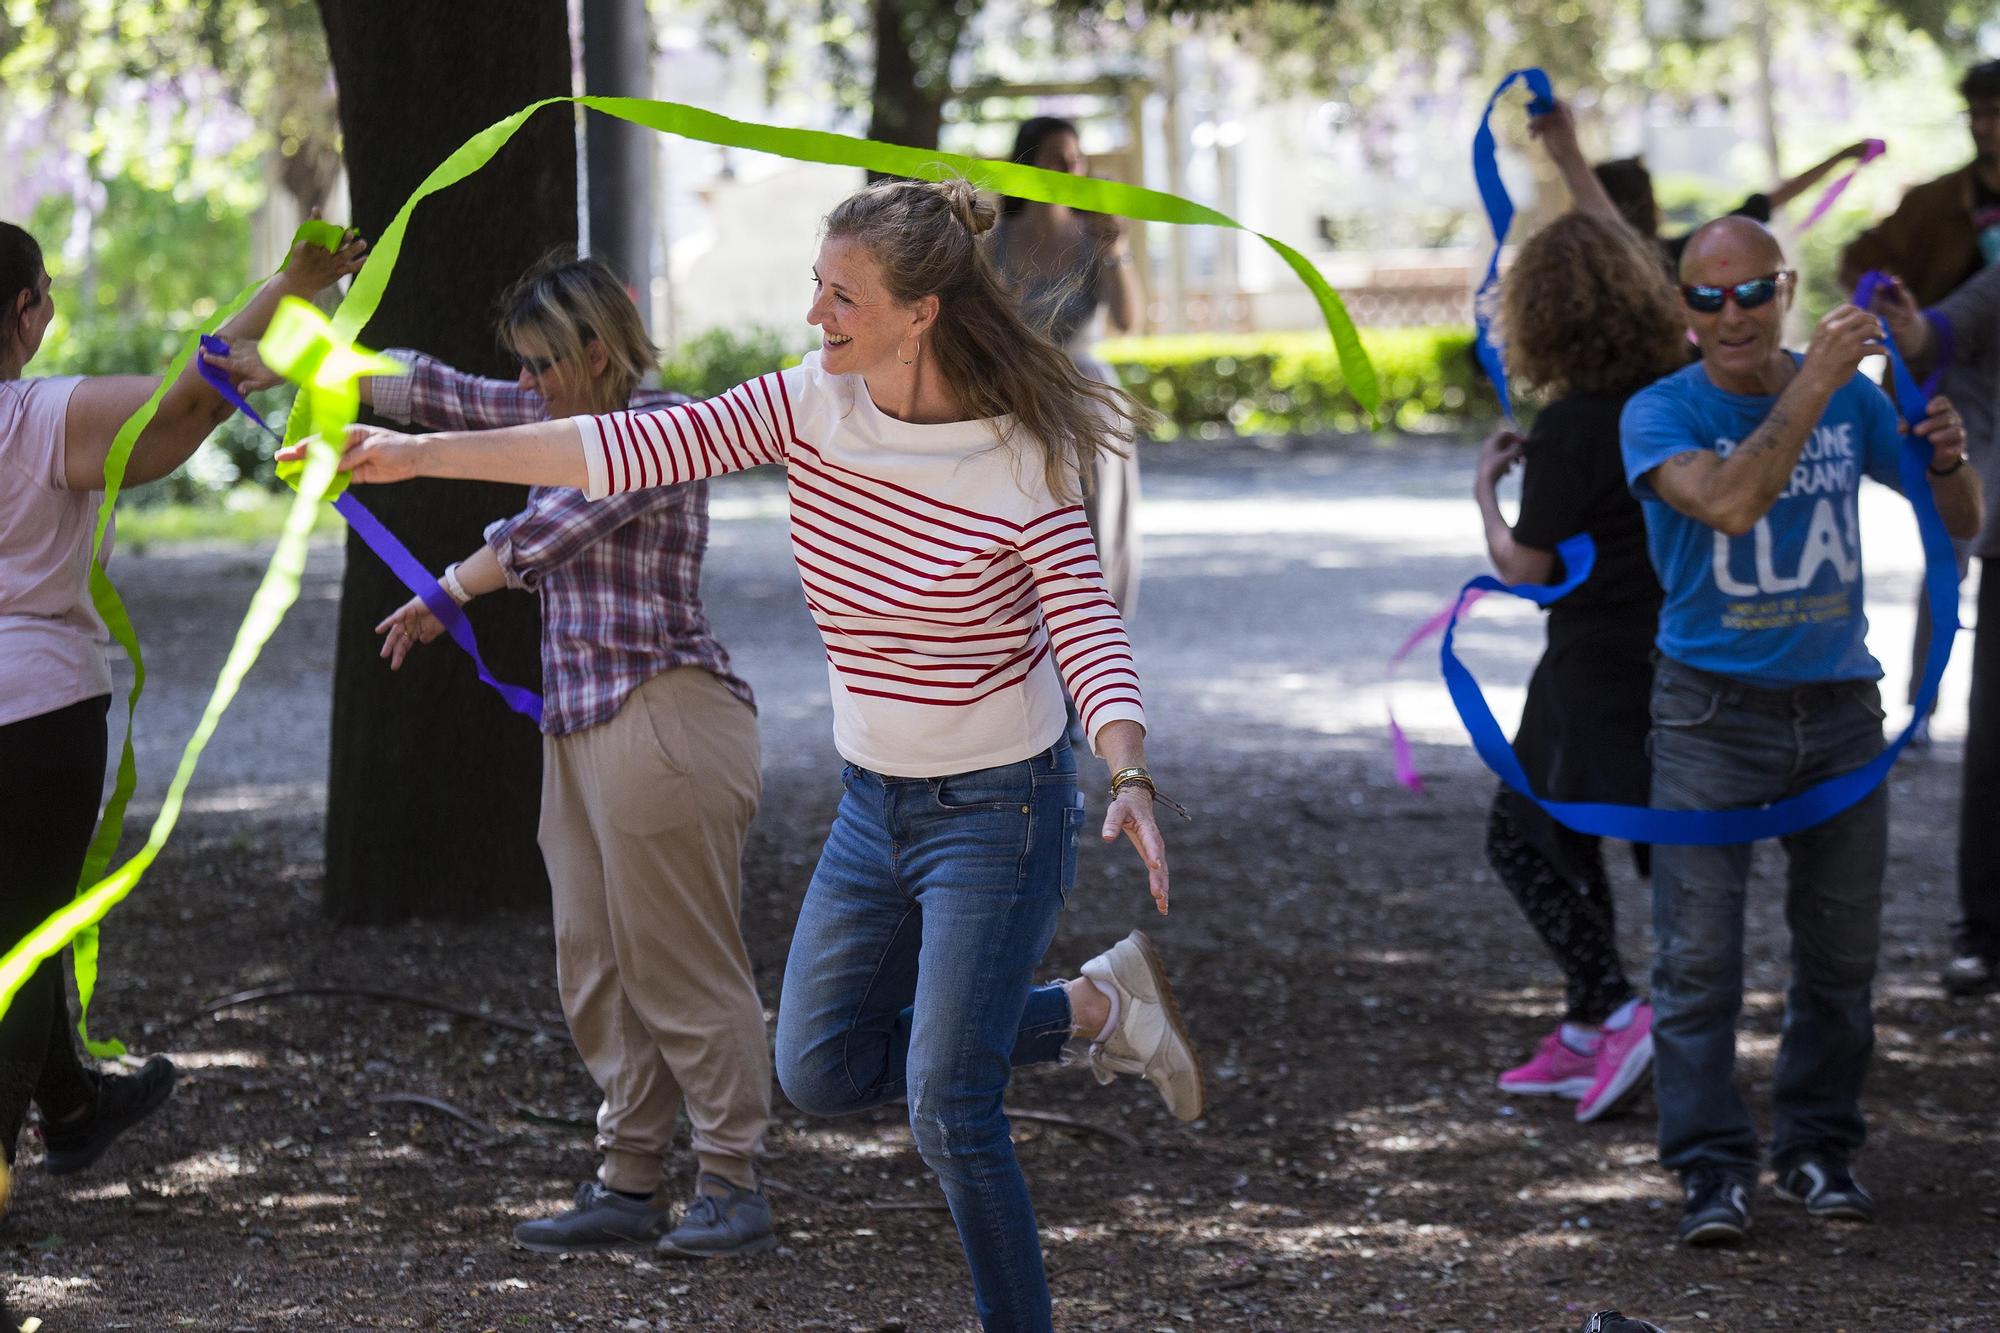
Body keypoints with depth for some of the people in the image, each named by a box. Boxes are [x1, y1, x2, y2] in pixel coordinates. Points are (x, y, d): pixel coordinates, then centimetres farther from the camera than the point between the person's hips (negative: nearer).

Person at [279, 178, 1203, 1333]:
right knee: (822, 1073, 13)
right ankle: (1093, 1010, 25)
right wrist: (417, 454, -12)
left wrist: (1131, 779, -40)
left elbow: (1092, 636, -22)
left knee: (948, 1107, -10)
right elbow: (634, 449, -8)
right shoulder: (813, 405, -5)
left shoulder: (1020, 462, -20)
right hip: (875, 803, 7)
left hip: (997, 808, -7)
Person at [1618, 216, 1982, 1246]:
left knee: (1840, 947, 8)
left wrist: (1947, 465, -13)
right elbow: (1731, 504, -28)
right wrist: (1814, 382, -29)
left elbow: (1959, 529, 9)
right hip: (1713, 708, -3)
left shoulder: (1851, 399, 4)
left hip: (1838, 705, 3)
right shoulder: (1661, 415, -8)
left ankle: (1818, 1148, 20)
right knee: (1699, 954, -8)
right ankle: (1711, 1166, -2)